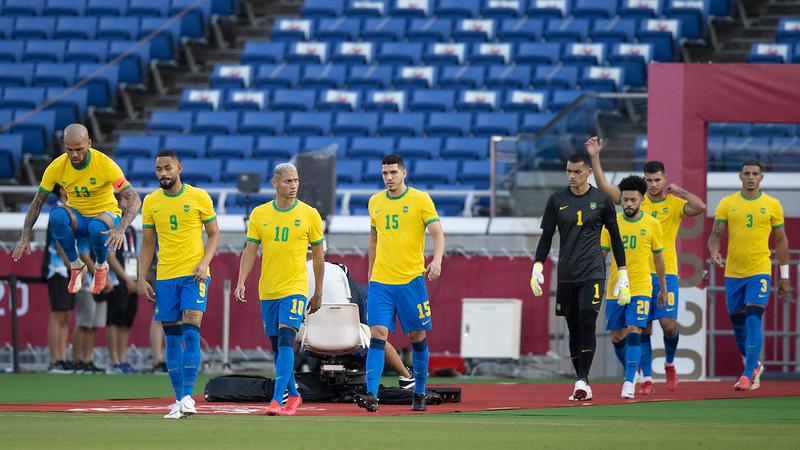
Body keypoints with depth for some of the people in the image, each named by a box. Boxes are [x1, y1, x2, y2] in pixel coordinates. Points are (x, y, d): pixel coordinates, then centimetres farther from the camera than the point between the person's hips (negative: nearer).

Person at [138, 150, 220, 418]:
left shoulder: (199, 197, -1)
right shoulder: (151, 202, 7)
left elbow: (214, 235, 5)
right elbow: (147, 244, 12)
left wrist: (204, 263, -11)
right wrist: (142, 279, 4)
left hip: (194, 275, -3)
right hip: (165, 276, 3)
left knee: (191, 331, -16)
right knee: (172, 338, 3)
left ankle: (187, 396, -17)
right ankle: (179, 401, 7)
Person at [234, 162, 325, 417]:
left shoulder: (309, 214, -1)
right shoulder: (259, 214, 4)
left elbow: (318, 256, 5)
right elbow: (250, 251, 7)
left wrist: (318, 293, 6)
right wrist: (241, 283, -6)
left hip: (295, 288, -4)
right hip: (267, 290, 4)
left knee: (286, 340, -18)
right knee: (277, 346, 10)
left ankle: (277, 399, -22)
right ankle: (293, 395, 27)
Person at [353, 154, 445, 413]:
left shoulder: (420, 199, -3)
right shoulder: (375, 202, 11)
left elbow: (437, 233, -9)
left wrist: (437, 260, -26)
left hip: (411, 280, -3)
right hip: (380, 282, 3)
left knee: (417, 337, 5)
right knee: (377, 335, -9)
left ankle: (419, 395, 19)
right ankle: (371, 395, -17)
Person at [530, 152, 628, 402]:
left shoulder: (602, 200, 3)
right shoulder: (557, 200, 7)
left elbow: (615, 238, 9)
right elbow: (546, 237, 10)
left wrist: (623, 274, 7)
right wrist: (537, 267, -1)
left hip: (592, 271, -3)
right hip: (566, 275, 3)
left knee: (587, 324, -15)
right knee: (573, 329, 4)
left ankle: (582, 381, -16)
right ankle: (582, 385, 11)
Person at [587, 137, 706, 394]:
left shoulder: (675, 204, 2)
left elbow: (699, 208, -17)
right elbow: (604, 187, 4)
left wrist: (680, 191, -14)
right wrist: (595, 157, -3)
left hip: (666, 273, -2)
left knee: (668, 324, -9)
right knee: (643, 328, 0)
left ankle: (669, 364, 19)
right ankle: (646, 378, 7)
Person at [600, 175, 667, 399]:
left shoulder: (652, 224, 0)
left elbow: (658, 257, 10)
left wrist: (663, 288, 15)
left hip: (641, 288, -2)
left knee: (634, 332, -16)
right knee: (616, 336, 9)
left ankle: (629, 382, -16)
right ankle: (630, 370, 33)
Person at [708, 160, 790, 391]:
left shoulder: (772, 205, 2)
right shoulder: (727, 204, 4)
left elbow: (781, 240, 9)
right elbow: (716, 234, 2)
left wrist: (784, 275, 8)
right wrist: (714, 252, -21)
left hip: (760, 271, -3)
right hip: (733, 272, 3)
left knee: (753, 320, -16)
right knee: (738, 322, 10)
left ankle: (748, 375, -17)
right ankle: (754, 366, 32)